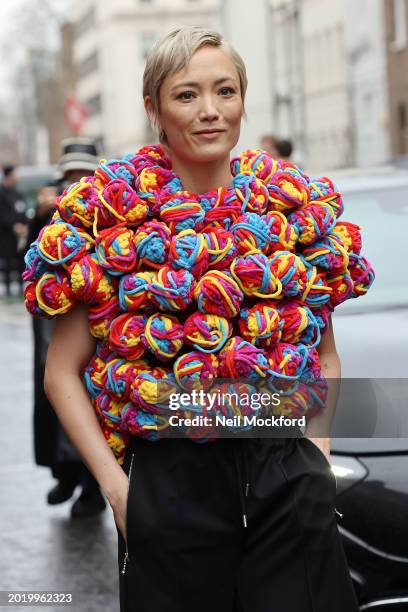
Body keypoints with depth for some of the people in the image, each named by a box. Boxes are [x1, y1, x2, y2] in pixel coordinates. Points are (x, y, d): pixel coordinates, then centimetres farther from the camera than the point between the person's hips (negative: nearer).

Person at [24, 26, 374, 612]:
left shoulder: (295, 206, 6)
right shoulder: (112, 213, -2)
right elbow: (62, 371, 1)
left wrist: (317, 444, 3)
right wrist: (115, 485, -7)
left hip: (290, 481, 2)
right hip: (169, 482, -2)